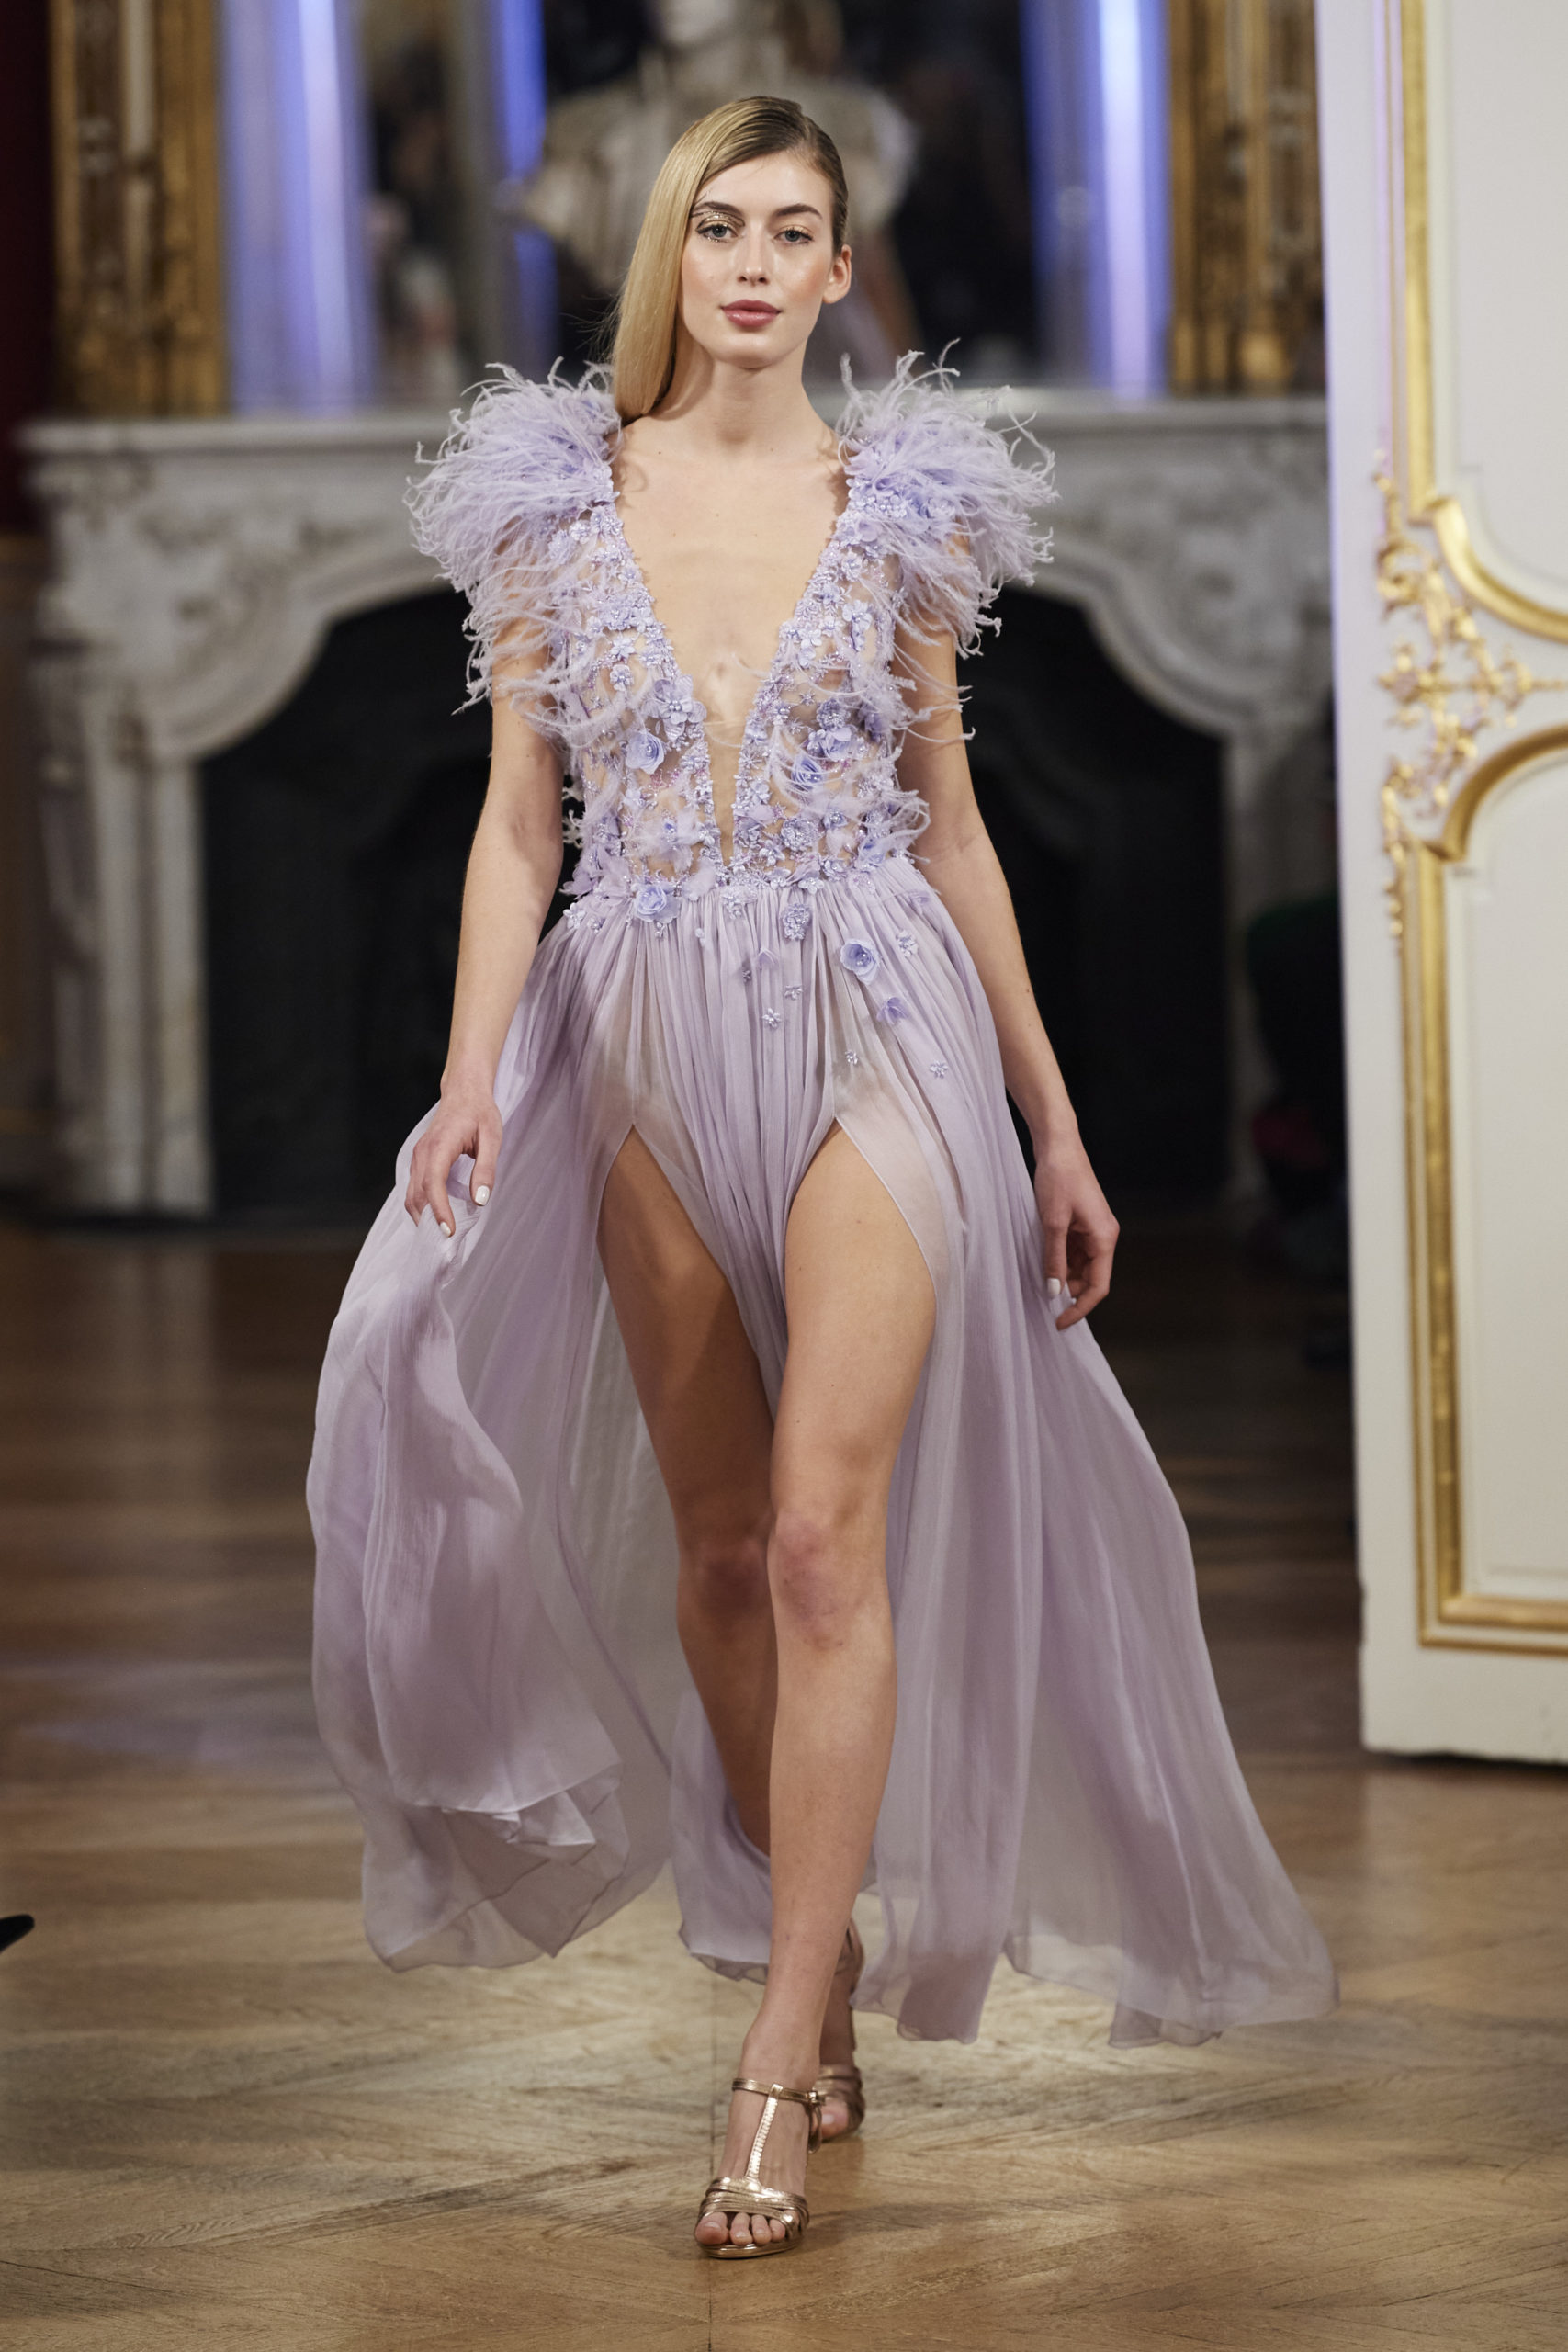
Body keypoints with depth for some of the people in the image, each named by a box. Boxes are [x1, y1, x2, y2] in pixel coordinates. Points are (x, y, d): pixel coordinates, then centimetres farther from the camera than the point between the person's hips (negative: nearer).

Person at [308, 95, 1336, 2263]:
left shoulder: (900, 505, 5)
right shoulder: (555, 499, 5)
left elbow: (953, 827, 9)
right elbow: (517, 819, 4)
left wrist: (1057, 1126, 10)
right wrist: (474, 1075, -10)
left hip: (874, 1036, -2)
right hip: (651, 1044, 2)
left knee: (826, 1530, -13)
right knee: (717, 1548, 7)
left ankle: (782, 2063, -13)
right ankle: (824, 1962, 24)